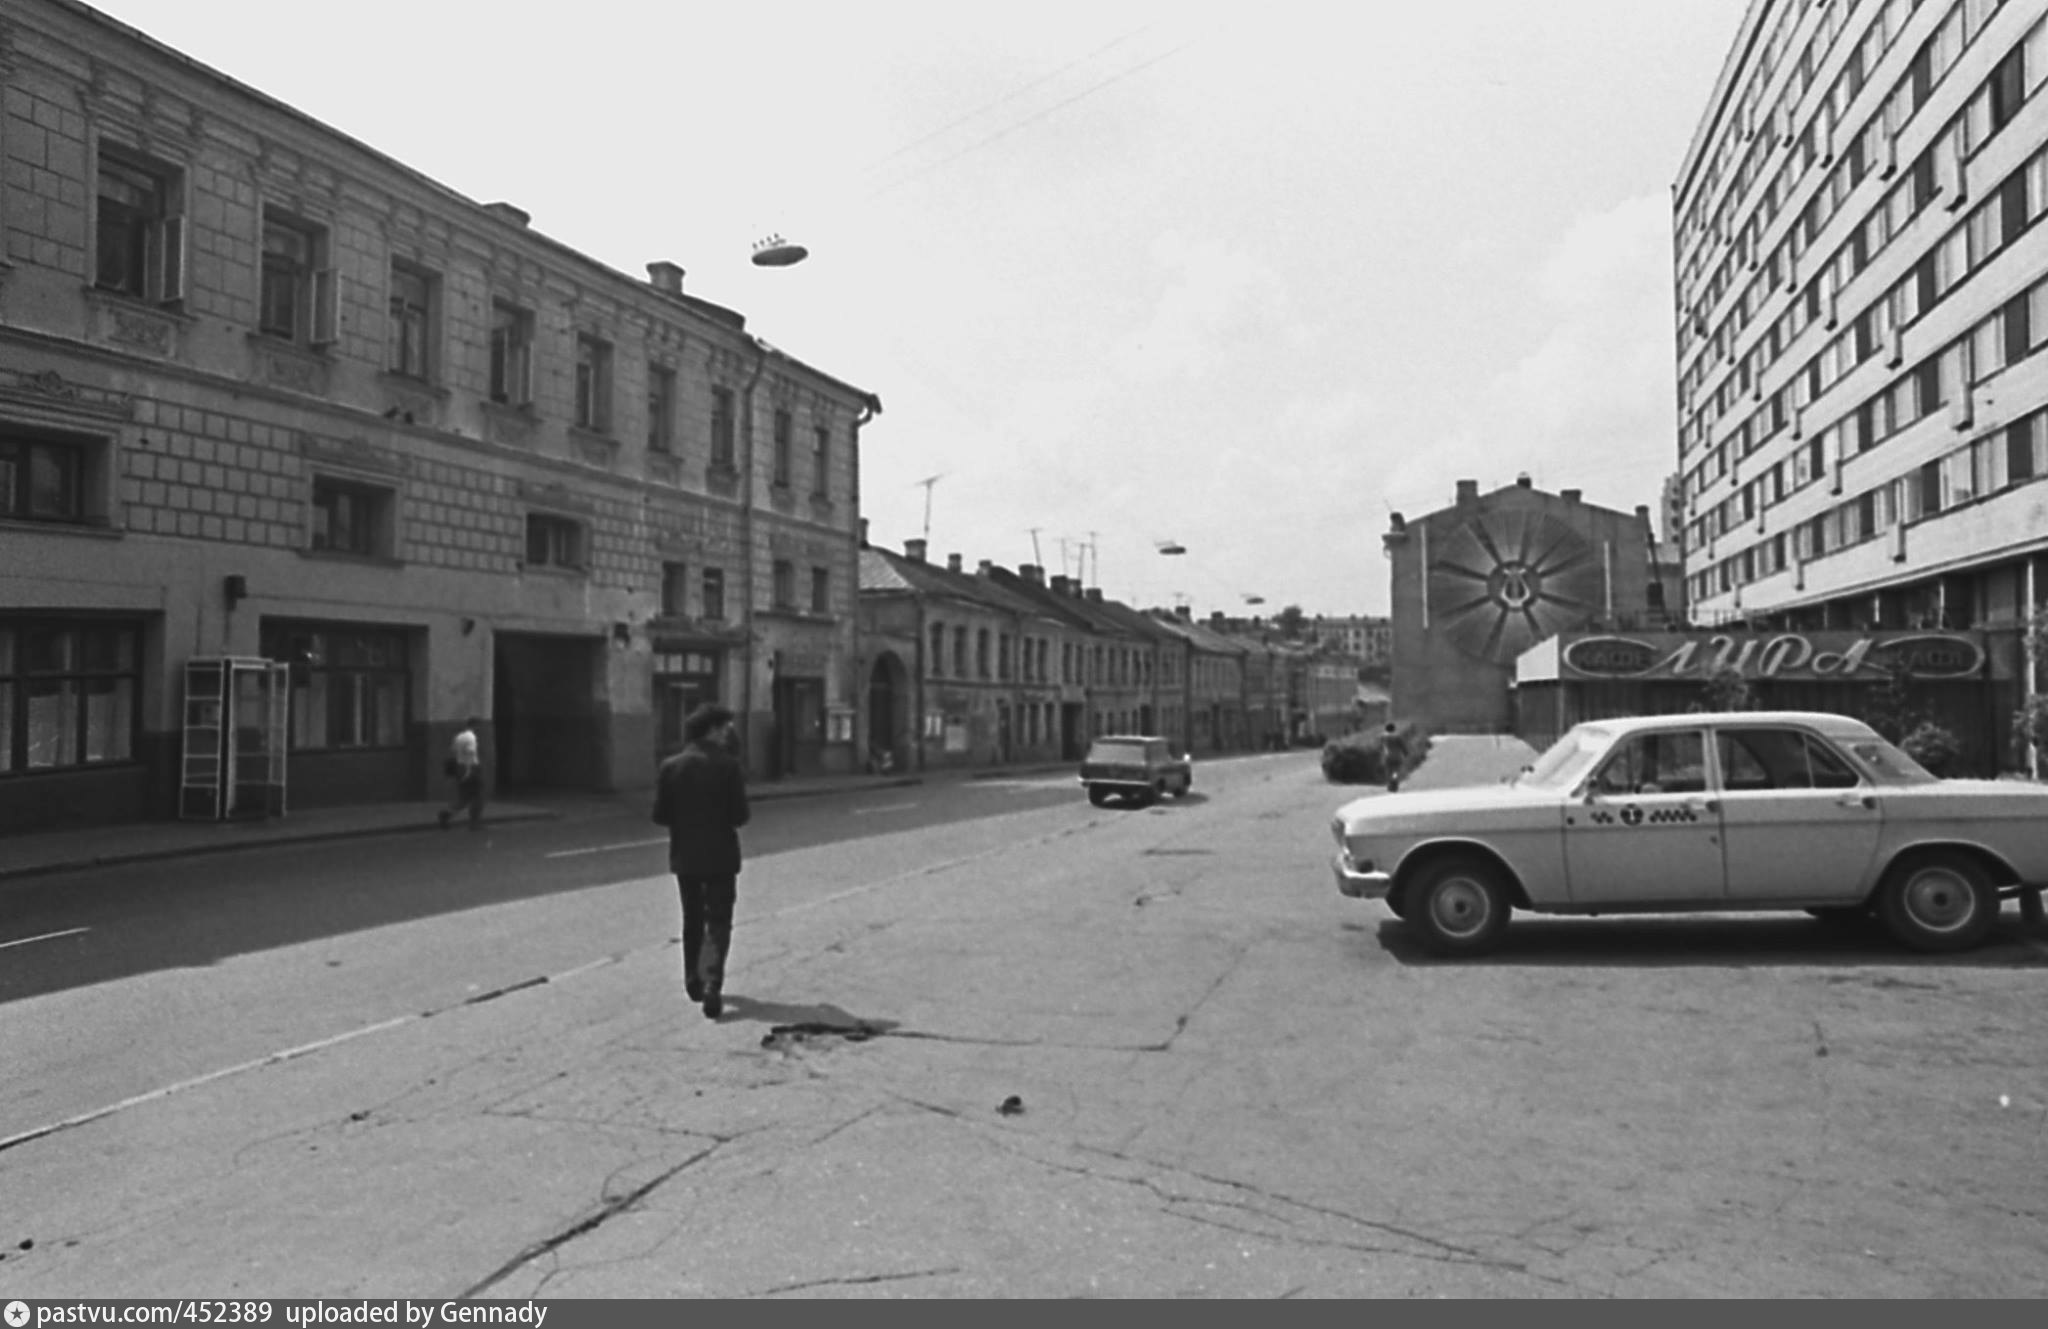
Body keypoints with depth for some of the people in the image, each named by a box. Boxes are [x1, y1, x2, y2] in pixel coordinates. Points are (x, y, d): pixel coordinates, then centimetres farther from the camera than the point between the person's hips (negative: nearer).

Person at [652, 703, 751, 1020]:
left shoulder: (671, 767, -3)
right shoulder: (728, 766, -12)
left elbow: (660, 815, -2)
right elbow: (739, 816, -12)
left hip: (684, 856, 4)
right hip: (720, 856, -4)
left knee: (692, 921, 20)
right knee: (717, 923, 1)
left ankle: (694, 981, 29)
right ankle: (712, 985, -14)